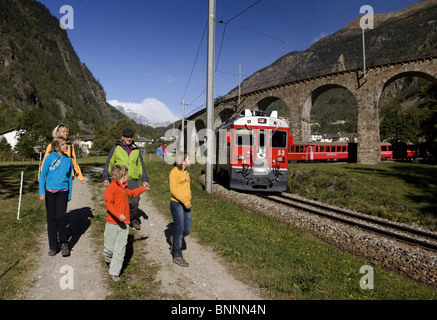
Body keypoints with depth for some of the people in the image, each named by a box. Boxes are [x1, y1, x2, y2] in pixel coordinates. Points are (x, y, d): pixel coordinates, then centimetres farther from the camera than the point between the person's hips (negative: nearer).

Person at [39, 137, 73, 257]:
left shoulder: (68, 160, 6)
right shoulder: (50, 158, -1)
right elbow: (42, 175, 2)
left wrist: (69, 195, 13)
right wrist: (42, 192, -6)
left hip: (62, 191, 1)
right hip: (50, 191, 0)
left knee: (61, 217, -12)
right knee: (51, 218, 6)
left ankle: (64, 243, 7)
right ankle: (53, 247, 18)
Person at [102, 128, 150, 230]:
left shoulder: (136, 150, 12)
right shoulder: (116, 148, 5)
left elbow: (141, 165, 18)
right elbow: (108, 163, 9)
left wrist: (144, 180, 14)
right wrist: (105, 178, 4)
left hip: (132, 181, 1)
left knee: (134, 201, -7)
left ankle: (133, 218, 18)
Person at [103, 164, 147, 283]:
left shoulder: (124, 188, 13)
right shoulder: (111, 188, -13)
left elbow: (131, 193, 34)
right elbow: (108, 203, -22)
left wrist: (143, 188, 40)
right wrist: (118, 215, -32)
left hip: (124, 224, 6)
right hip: (113, 224, -6)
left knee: (120, 250, 4)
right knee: (110, 248, 6)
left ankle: (114, 272, 14)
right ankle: (109, 259, 41)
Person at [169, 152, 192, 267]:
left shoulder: (186, 172, 14)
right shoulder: (174, 172, -10)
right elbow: (173, 189, -16)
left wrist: (189, 201, 12)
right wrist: (185, 201, -20)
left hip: (186, 205, 7)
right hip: (177, 204, -7)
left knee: (187, 230, 9)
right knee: (179, 229, -2)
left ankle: (174, 240, 38)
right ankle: (177, 256, 12)